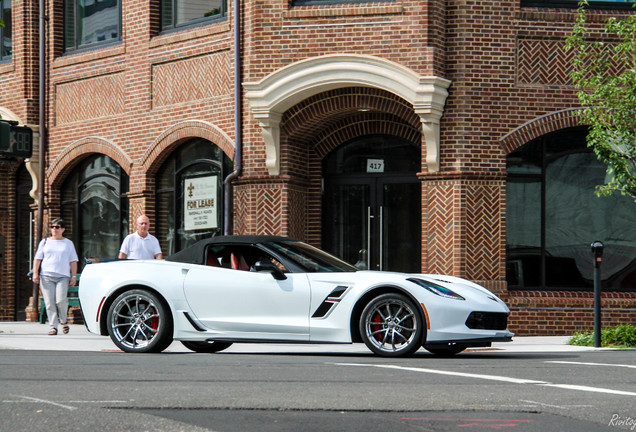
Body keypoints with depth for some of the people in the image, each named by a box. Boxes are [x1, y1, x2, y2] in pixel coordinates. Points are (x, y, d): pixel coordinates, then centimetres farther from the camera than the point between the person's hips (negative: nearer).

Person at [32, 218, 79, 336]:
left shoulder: (68, 243, 14)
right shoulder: (45, 242, 15)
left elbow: (73, 261, 12)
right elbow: (37, 259, 12)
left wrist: (74, 276, 2)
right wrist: (35, 273, 0)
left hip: (63, 276, -1)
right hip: (46, 276, 1)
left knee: (61, 300, -16)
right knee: (50, 302, -6)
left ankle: (63, 321, 8)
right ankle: (53, 326, -3)